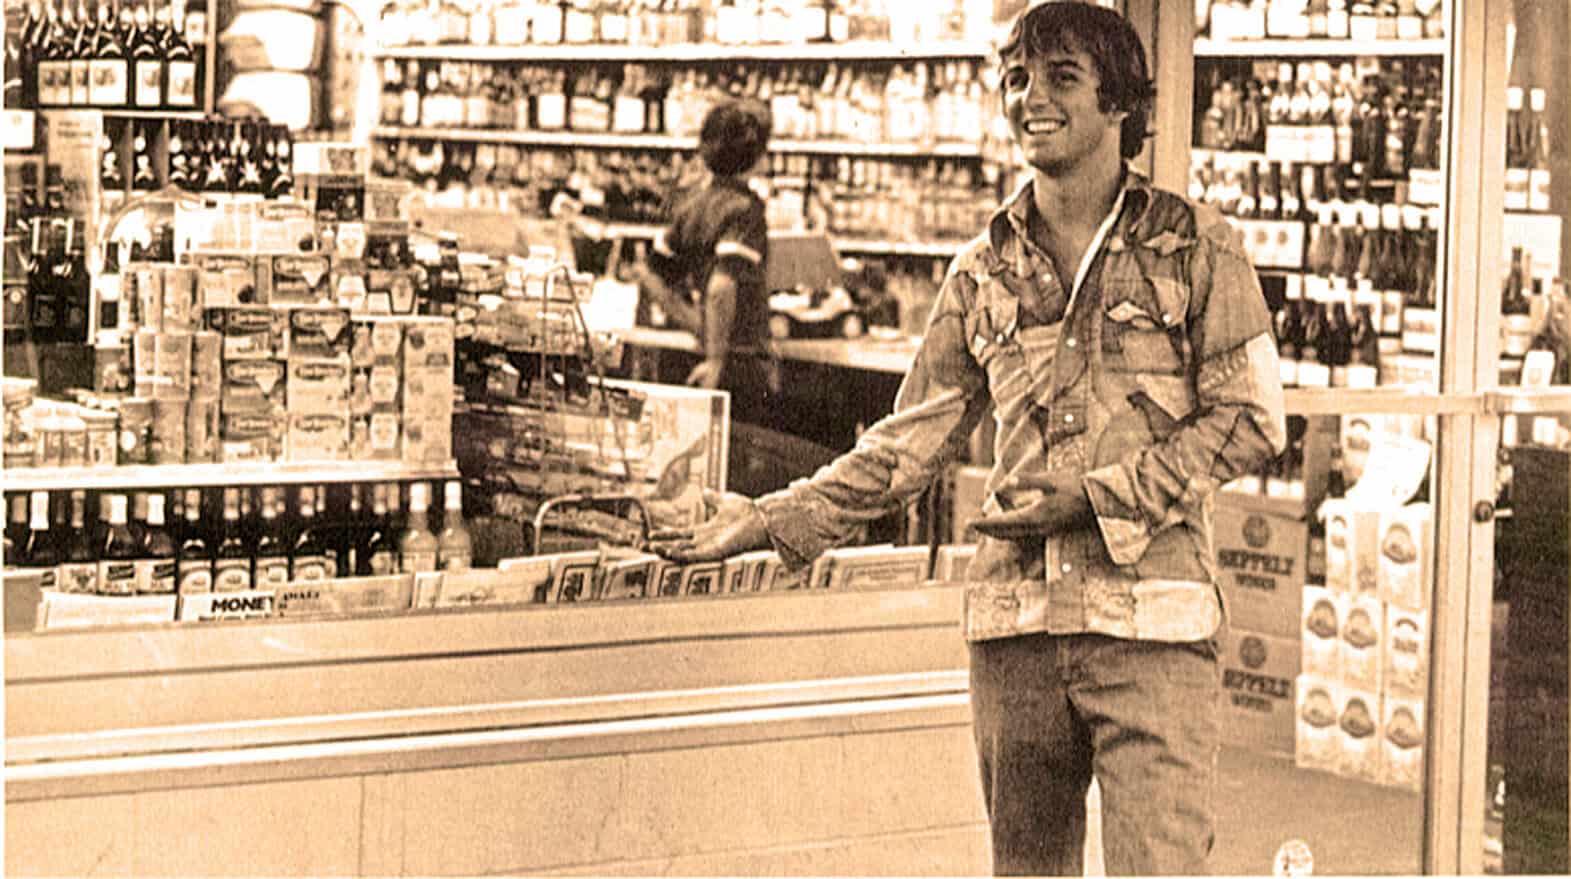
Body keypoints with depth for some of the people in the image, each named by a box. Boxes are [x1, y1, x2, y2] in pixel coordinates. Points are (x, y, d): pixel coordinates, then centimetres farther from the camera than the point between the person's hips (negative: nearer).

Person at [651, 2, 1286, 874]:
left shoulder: (1195, 247, 1)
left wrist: (1096, 495, -10)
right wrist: (774, 519, 7)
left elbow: (1250, 421, -2)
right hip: (1014, 619, 4)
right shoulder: (986, 269, 12)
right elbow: (914, 436, 14)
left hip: (1150, 618, -4)